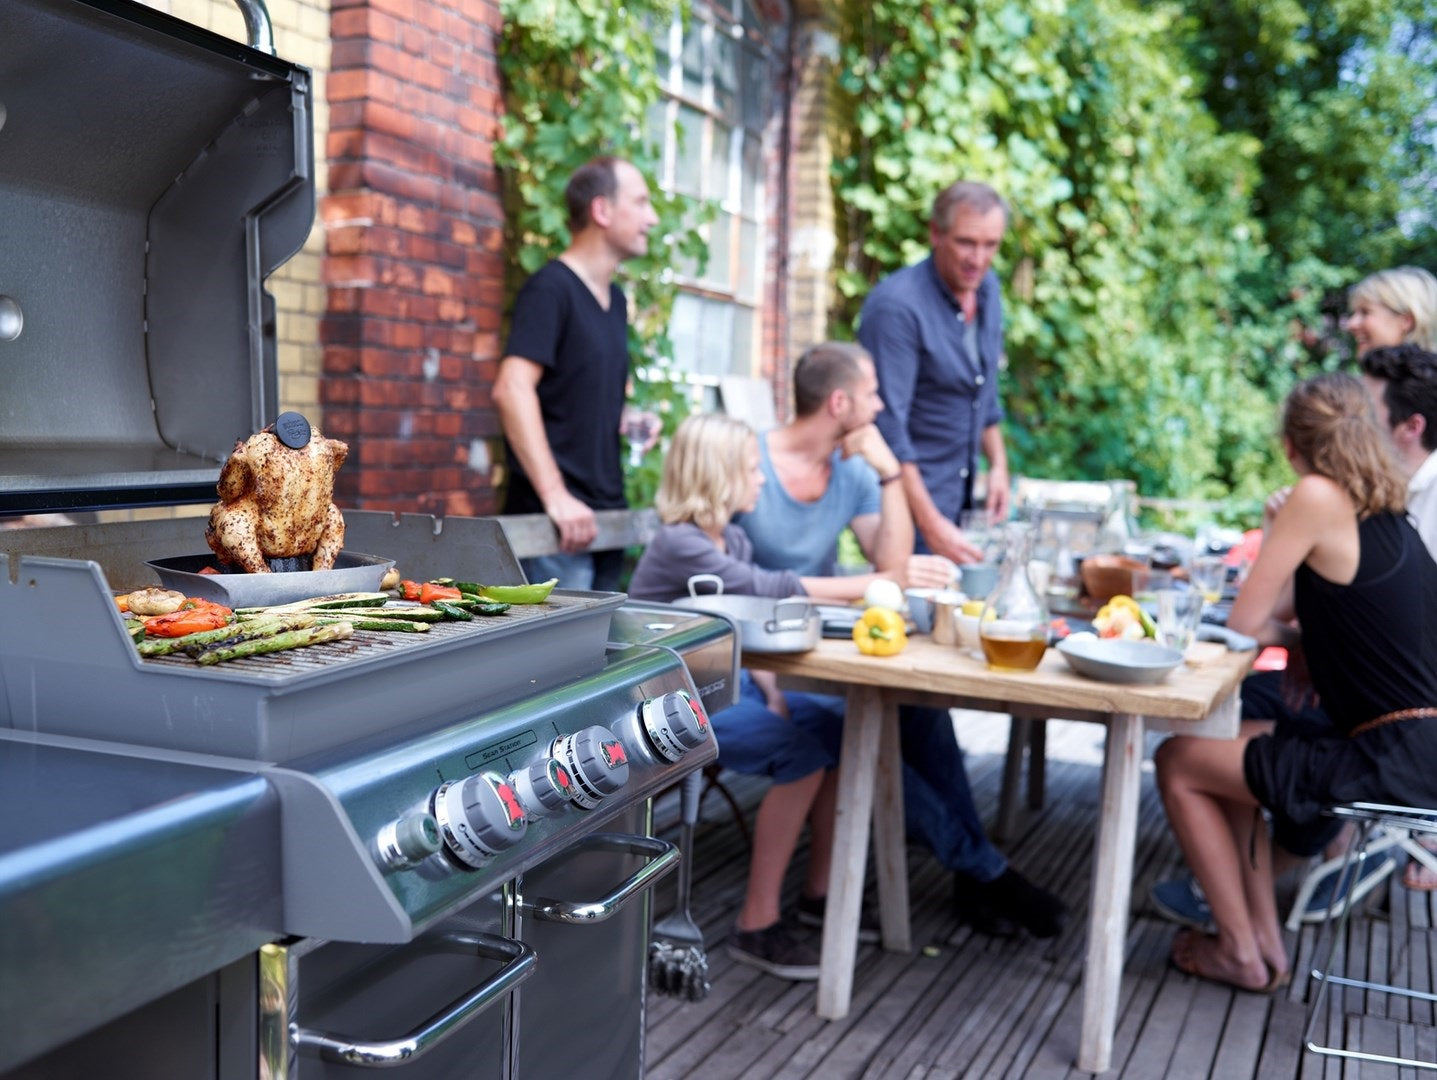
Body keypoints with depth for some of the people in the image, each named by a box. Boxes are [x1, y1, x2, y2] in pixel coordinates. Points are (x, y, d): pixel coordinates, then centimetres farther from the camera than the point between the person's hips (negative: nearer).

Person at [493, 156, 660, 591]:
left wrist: (625, 422, 7)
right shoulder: (551, 289, -10)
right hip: (559, 521, -8)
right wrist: (555, 497, -27)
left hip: (607, 512, 9)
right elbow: (512, 388, -22)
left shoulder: (615, 299, 16)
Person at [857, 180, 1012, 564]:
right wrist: (931, 525, -26)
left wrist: (998, 463, 12)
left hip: (962, 498, 8)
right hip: (910, 498, -7)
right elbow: (887, 424, -24)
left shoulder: (987, 288, 6)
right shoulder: (896, 305, -20)